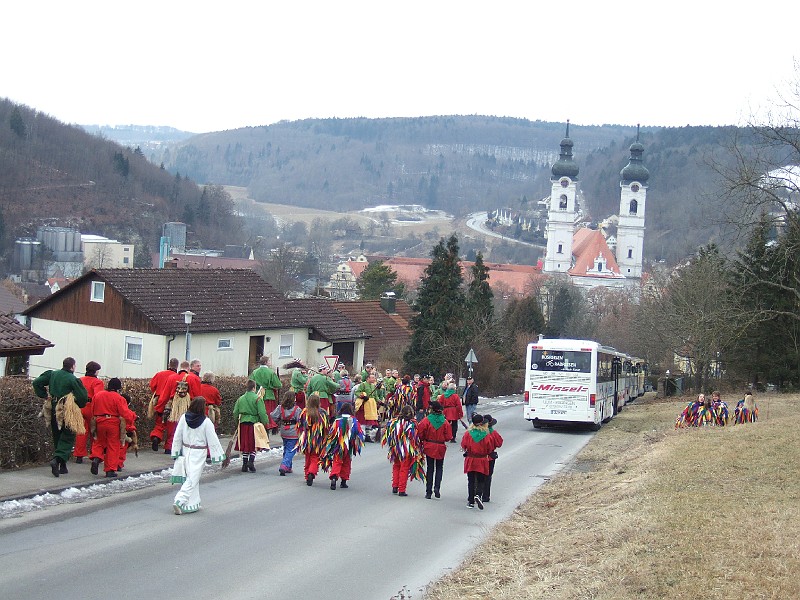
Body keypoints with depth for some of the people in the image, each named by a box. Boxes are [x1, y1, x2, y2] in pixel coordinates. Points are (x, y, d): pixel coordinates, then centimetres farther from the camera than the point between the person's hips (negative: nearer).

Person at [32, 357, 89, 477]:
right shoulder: (73, 380, -13)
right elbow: (83, 397, -13)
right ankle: (57, 460, -22)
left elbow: (36, 383, 9)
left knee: (57, 438, 16)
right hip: (67, 413, -6)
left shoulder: (52, 374, 5)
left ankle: (62, 467, 19)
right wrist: (79, 405, 8)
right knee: (67, 438, 0)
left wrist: (44, 395, 15)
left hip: (53, 411, 6)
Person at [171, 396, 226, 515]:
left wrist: (176, 452, 11)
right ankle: (179, 501, -17)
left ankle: (194, 504, 21)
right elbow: (213, 440, -9)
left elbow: (177, 437, 2)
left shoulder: (184, 418, -5)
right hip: (199, 453, -5)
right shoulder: (206, 422, -15)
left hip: (186, 451, 5)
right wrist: (219, 455, -1)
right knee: (193, 478, -4)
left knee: (190, 477, 15)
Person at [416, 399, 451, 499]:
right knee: (439, 468, 14)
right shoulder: (445, 422, -7)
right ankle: (437, 487, -4)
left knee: (429, 469, 9)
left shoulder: (426, 420, -12)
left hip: (429, 447, -1)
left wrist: (423, 441, 9)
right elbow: (448, 437, -4)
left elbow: (420, 434, -11)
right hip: (441, 448, 1)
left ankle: (428, 491, 8)